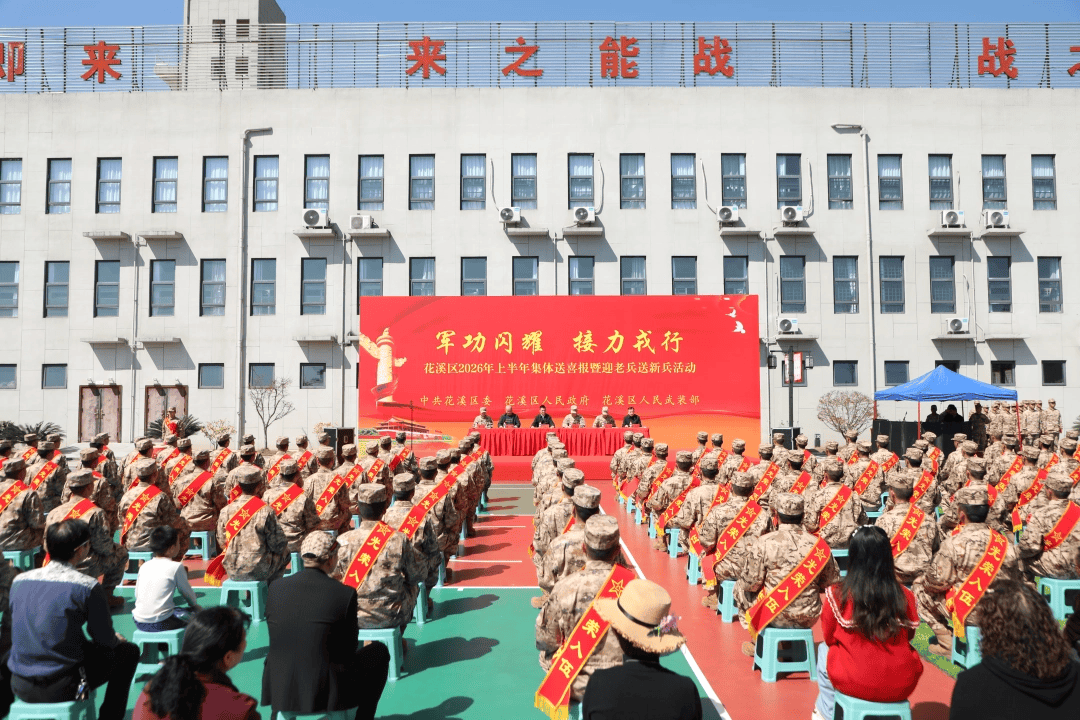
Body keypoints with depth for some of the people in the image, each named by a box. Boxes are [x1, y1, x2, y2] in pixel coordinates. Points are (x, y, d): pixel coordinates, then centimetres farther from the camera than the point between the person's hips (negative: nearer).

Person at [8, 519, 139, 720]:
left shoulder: (19, 580, 1)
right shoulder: (87, 586, -15)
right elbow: (105, 639, -7)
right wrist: (116, 639, 18)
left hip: (20, 687, 6)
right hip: (62, 688, -6)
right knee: (129, 651, 15)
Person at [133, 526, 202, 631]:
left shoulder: (144, 566, 10)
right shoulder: (176, 567, -5)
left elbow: (136, 594, 17)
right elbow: (187, 592, 7)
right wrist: (195, 606, 27)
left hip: (138, 623, 6)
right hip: (161, 624, -6)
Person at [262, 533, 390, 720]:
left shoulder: (276, 587, -1)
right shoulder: (345, 593, -13)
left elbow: (277, 638, 10)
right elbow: (348, 650, -3)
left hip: (278, 690, 5)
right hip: (324, 691, -4)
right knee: (378, 651, 19)